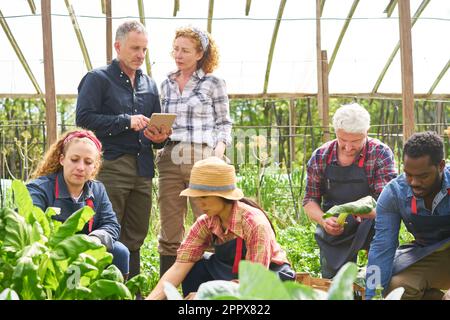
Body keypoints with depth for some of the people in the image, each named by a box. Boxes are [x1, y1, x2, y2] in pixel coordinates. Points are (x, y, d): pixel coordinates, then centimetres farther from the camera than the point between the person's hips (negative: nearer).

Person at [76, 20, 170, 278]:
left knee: (135, 238, 8)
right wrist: (126, 121, -14)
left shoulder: (149, 84, 20)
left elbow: (158, 126, 25)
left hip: (143, 169, 6)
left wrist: (160, 137, 1)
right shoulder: (98, 78, 2)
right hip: (111, 167, -5)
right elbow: (84, 117, -9)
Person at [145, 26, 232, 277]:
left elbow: (224, 124, 5)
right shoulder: (167, 84, 16)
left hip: (203, 160, -4)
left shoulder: (213, 83, 4)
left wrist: (218, 156, -11)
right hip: (170, 160, 4)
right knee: (170, 232, 5)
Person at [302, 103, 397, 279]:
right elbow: (309, 201, 3)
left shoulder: (381, 154, -11)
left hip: (369, 225, -3)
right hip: (332, 232, 3)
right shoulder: (320, 157, -3)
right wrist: (324, 221, -19)